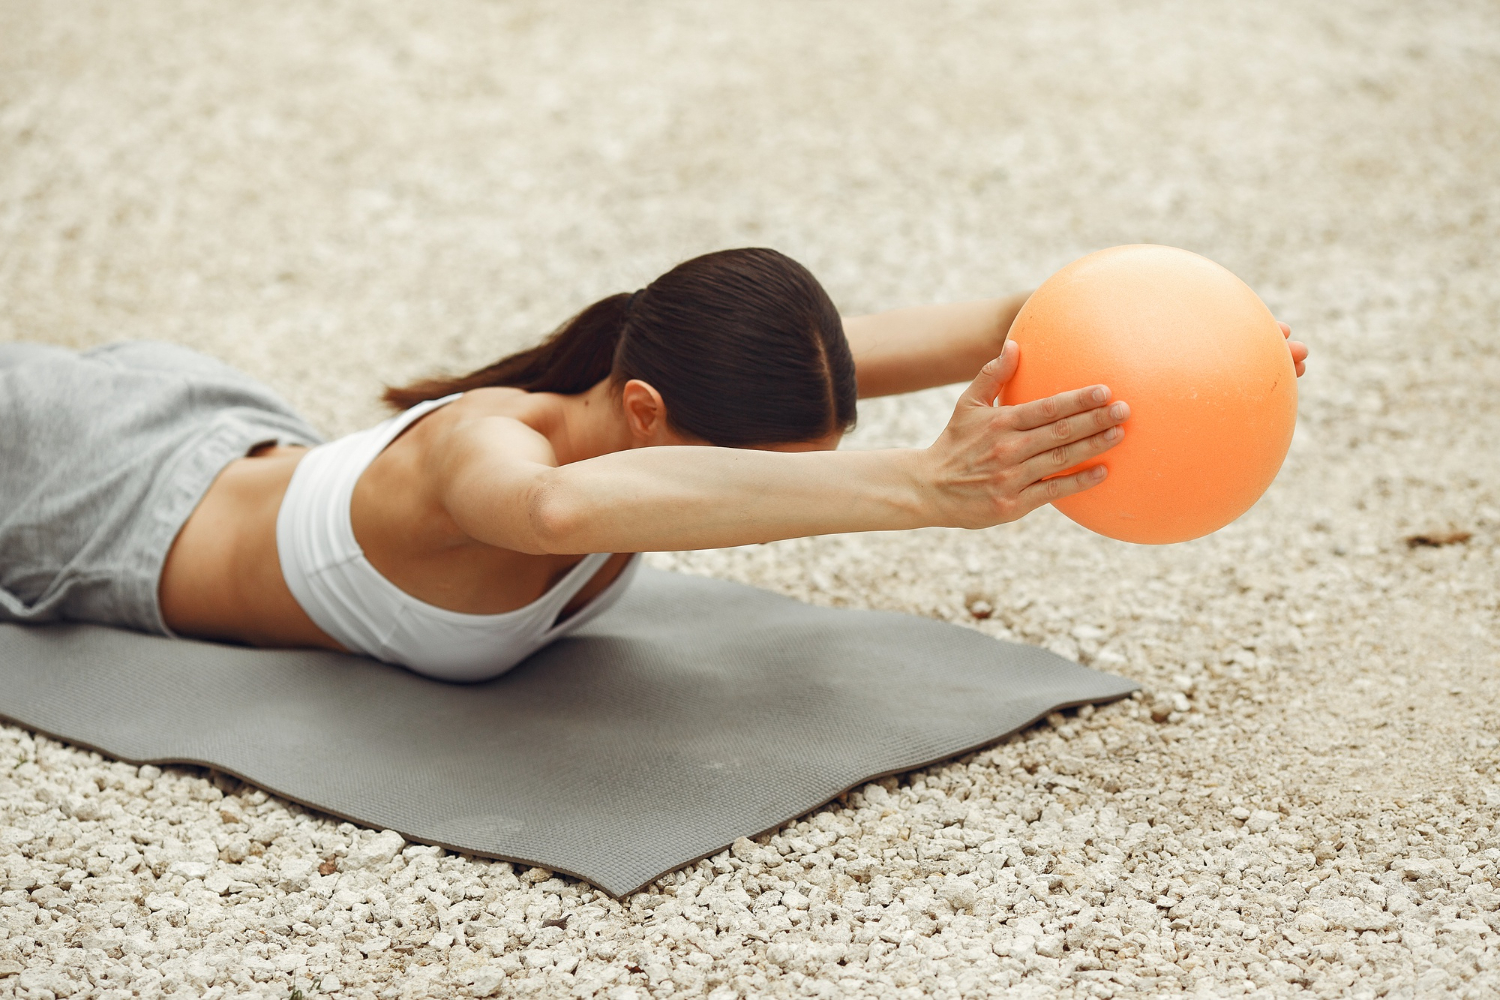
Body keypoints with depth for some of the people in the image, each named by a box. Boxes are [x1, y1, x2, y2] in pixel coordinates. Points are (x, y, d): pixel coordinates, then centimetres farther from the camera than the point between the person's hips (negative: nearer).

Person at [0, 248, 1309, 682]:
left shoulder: (675, 401, -27)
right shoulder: (484, 450, -47)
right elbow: (565, 505, -71)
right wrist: (927, 487, -77)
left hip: (239, 441, 6)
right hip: (108, 507, -6)